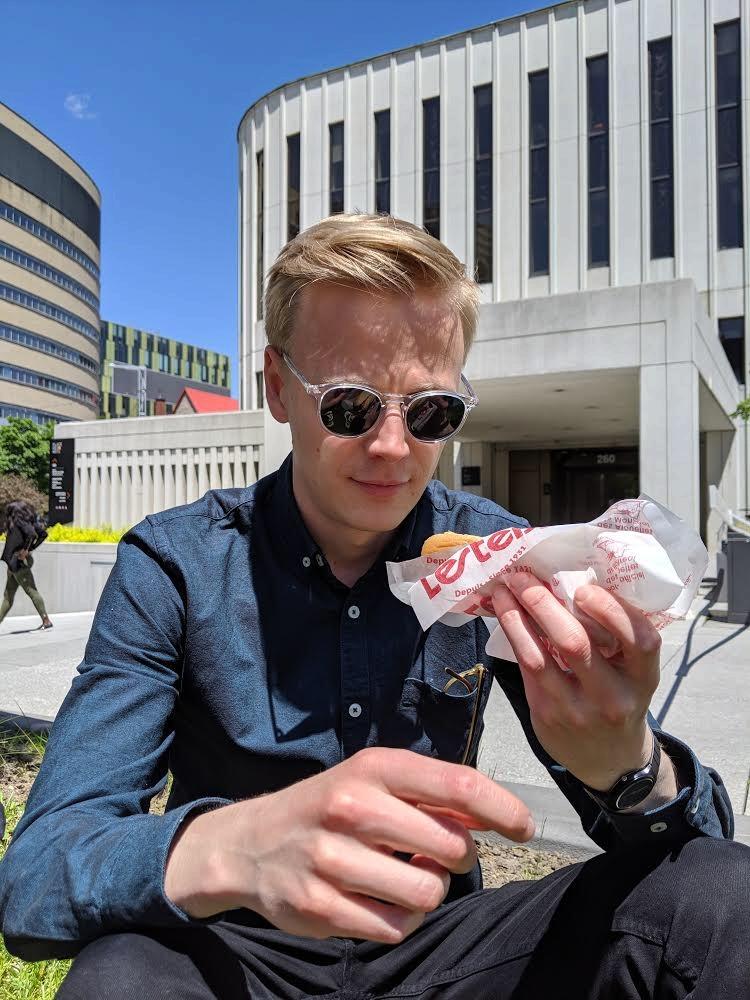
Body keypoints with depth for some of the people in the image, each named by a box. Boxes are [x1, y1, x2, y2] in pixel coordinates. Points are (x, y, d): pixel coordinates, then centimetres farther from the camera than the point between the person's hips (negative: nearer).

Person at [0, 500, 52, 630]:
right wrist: (30, 549, 10)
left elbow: (31, 533, -29)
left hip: (18, 562, -9)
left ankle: (46, 620, -5)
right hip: (14, 564, 9)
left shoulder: (19, 521, -12)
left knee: (31, 591, -7)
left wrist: (25, 550, -20)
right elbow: (43, 534, 13)